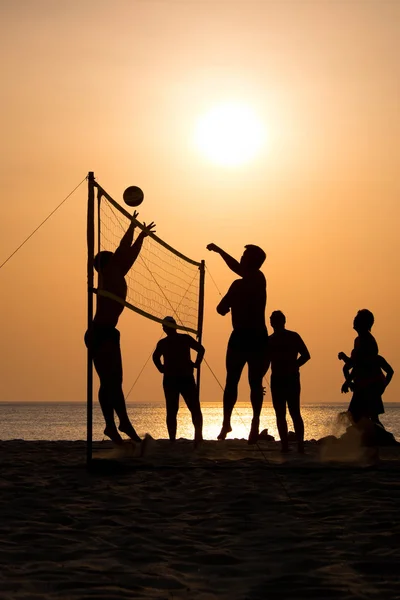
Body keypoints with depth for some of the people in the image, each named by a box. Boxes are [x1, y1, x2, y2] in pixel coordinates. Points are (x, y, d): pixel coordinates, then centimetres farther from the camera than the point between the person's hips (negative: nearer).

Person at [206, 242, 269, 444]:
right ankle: (255, 423, -3)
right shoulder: (259, 279, 7)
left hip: (241, 338, -4)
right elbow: (238, 267, 23)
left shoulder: (239, 285, -12)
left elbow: (221, 309, -7)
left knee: (231, 382, 6)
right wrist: (219, 250, 33)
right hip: (259, 338, 4)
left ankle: (226, 422, 4)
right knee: (255, 382, 5)